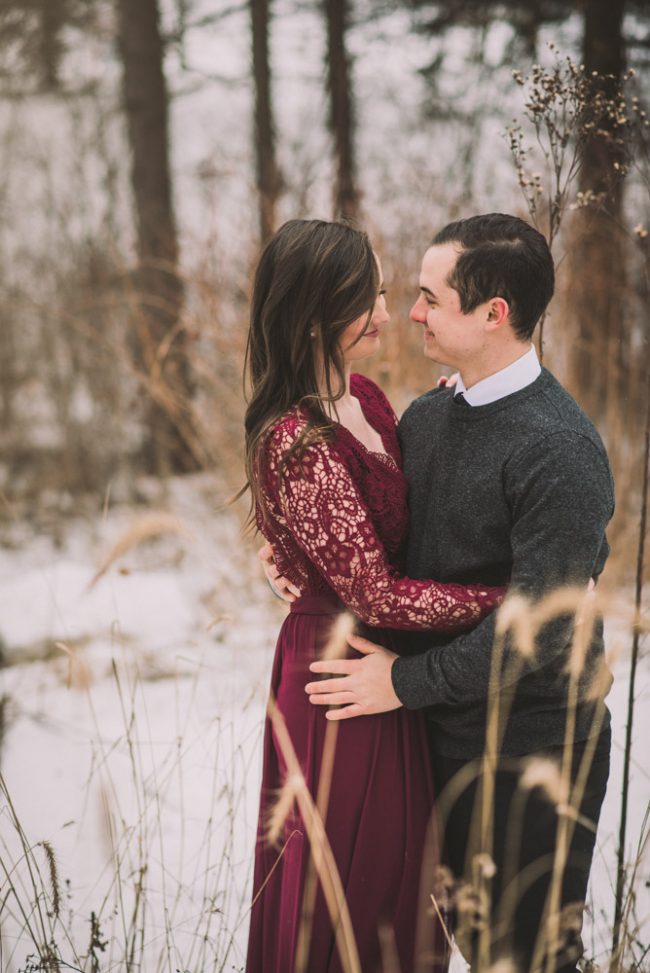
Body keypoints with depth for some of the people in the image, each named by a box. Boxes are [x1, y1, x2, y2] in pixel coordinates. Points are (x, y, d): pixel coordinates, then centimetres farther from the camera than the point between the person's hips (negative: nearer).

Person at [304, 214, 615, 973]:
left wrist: (406, 681, -16)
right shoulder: (424, 418, 5)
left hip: (532, 751, -8)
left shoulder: (557, 450, -22)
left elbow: (537, 628, -24)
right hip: (442, 737, 8)